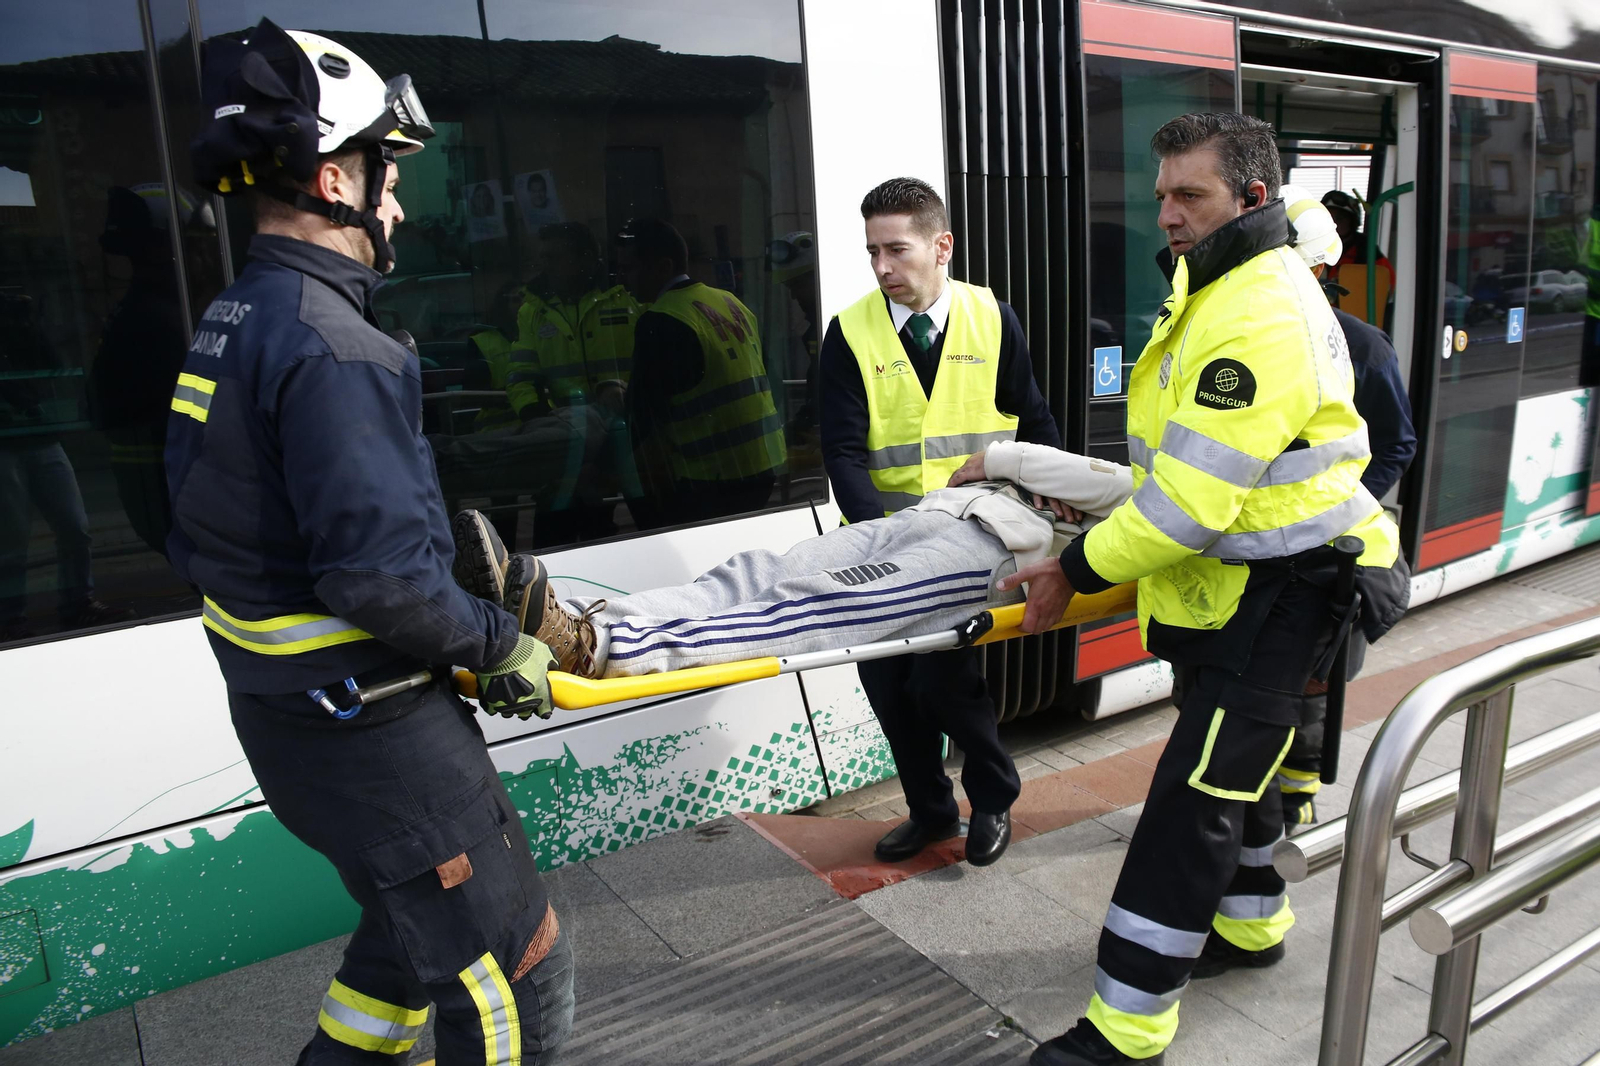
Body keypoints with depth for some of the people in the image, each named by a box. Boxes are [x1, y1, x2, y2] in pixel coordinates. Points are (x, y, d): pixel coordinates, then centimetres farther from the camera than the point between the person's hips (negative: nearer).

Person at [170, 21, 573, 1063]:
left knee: (417, 925, 29)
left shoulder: (229, 323, 8)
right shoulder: (330, 348, -23)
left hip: (280, 705, 10)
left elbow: (213, 533, 13)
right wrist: (500, 645, -14)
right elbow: (381, 577, -30)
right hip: (367, 729, -10)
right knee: (517, 977, 5)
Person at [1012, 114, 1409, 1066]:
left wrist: (1078, 568, -17)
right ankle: (1250, 926, 46)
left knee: (1195, 799, -7)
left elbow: (1192, 504, -27)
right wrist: (1100, 501, 13)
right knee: (1233, 763, 24)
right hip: (1238, 584, 11)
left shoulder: (1261, 319, -24)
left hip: (1279, 596, -11)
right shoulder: (1226, 287, 12)